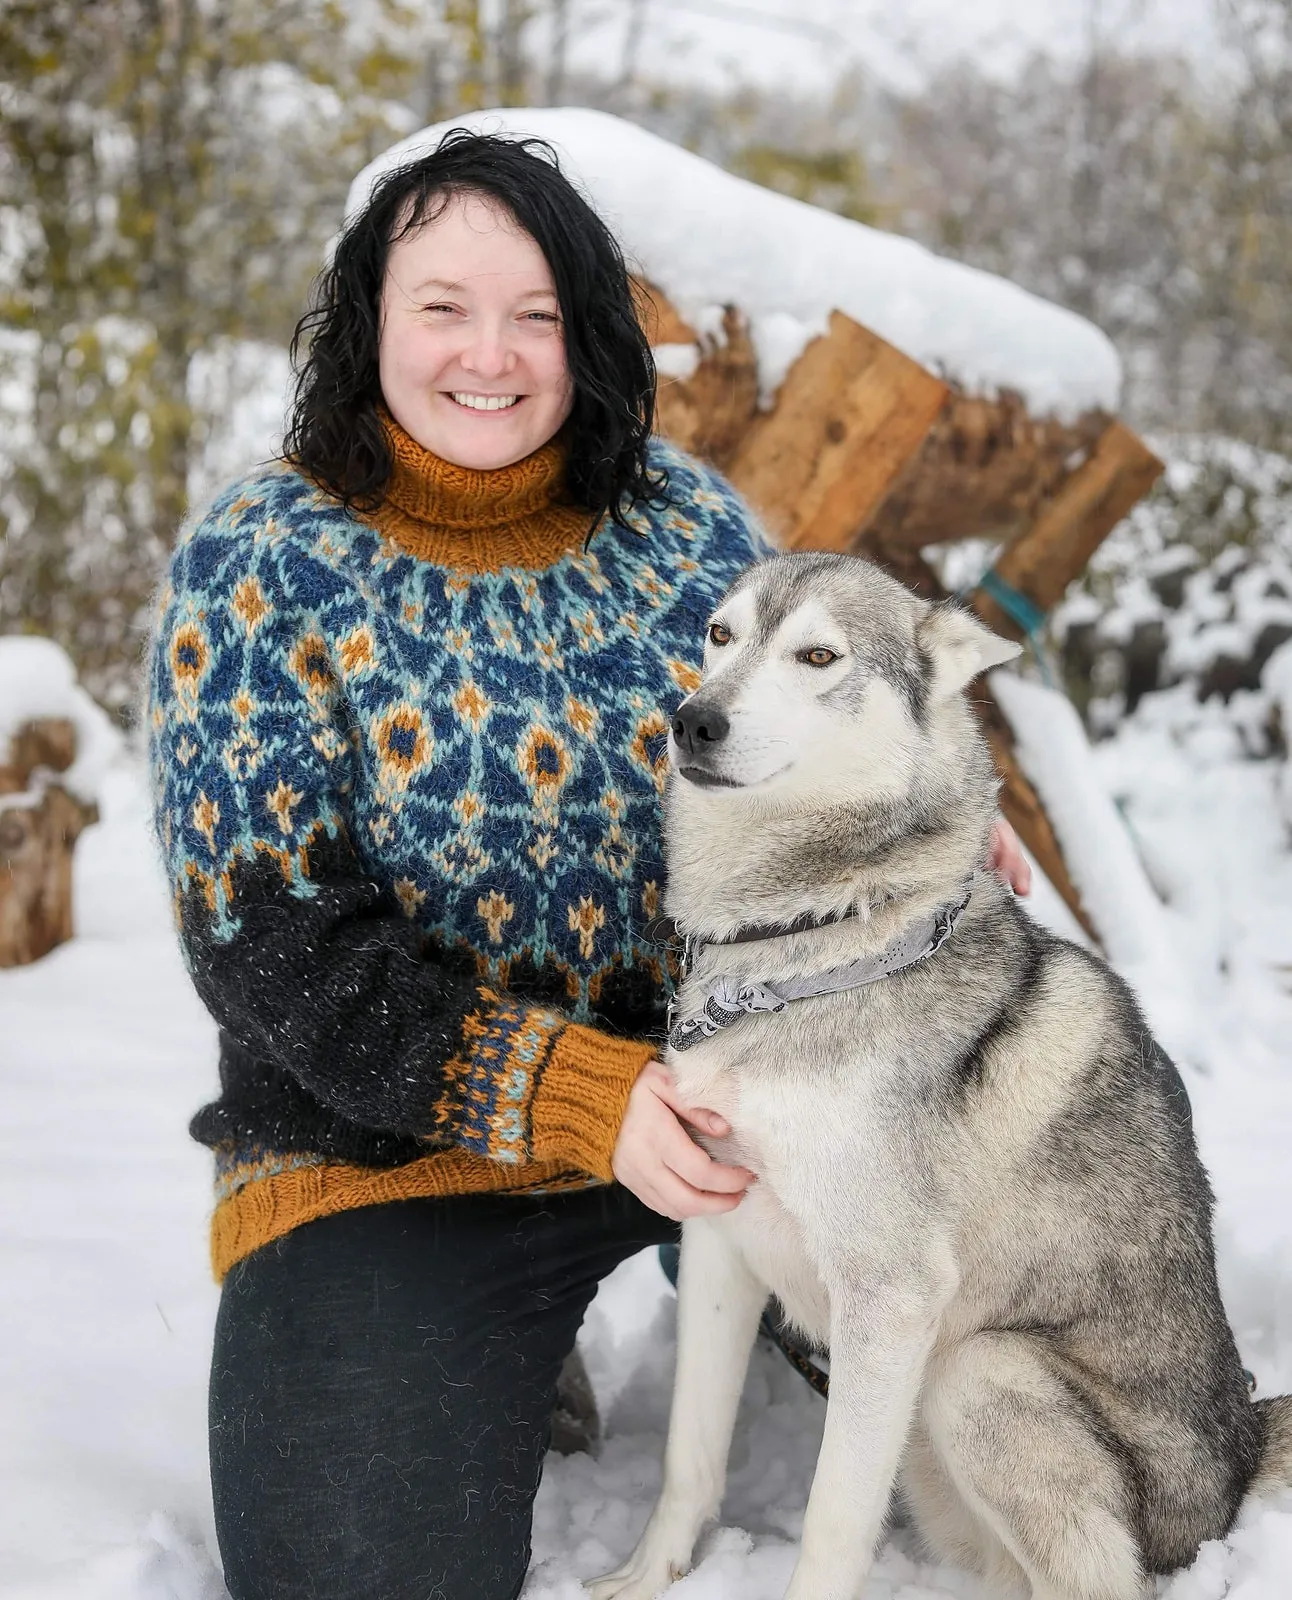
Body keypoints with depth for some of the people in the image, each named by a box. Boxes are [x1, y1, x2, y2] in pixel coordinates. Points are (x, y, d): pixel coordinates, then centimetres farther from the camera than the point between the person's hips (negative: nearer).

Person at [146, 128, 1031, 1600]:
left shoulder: (686, 520, 1)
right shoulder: (255, 571, -9)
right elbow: (269, 947, -15)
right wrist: (574, 1097, -23)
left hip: (711, 1079, 4)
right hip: (388, 1146, -3)